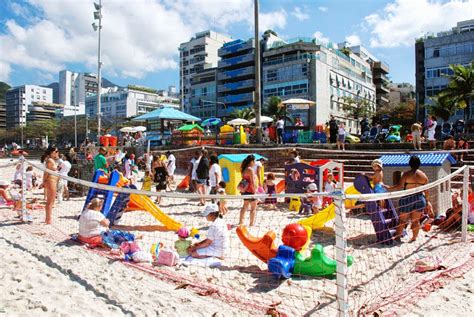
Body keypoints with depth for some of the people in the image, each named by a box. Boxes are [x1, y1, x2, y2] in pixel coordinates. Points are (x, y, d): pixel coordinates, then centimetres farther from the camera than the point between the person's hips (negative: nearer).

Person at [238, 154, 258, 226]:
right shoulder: (250, 170, -17)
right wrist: (254, 191, -15)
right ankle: (252, 223, 6)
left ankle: (241, 221, 29)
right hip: (251, 191, -9)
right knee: (253, 208, 3)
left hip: (245, 190, 9)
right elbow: (252, 182, -20)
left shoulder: (244, 169, 10)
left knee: (245, 206, 21)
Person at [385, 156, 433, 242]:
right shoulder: (423, 175, 3)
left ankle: (397, 236, 11)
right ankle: (414, 237, 18)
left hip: (407, 199, -3)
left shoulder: (406, 174, -9)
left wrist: (389, 188, -2)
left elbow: (399, 186, -14)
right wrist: (427, 201, 18)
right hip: (420, 199, 3)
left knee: (402, 219, 7)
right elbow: (427, 191, 7)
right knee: (416, 220, 12)